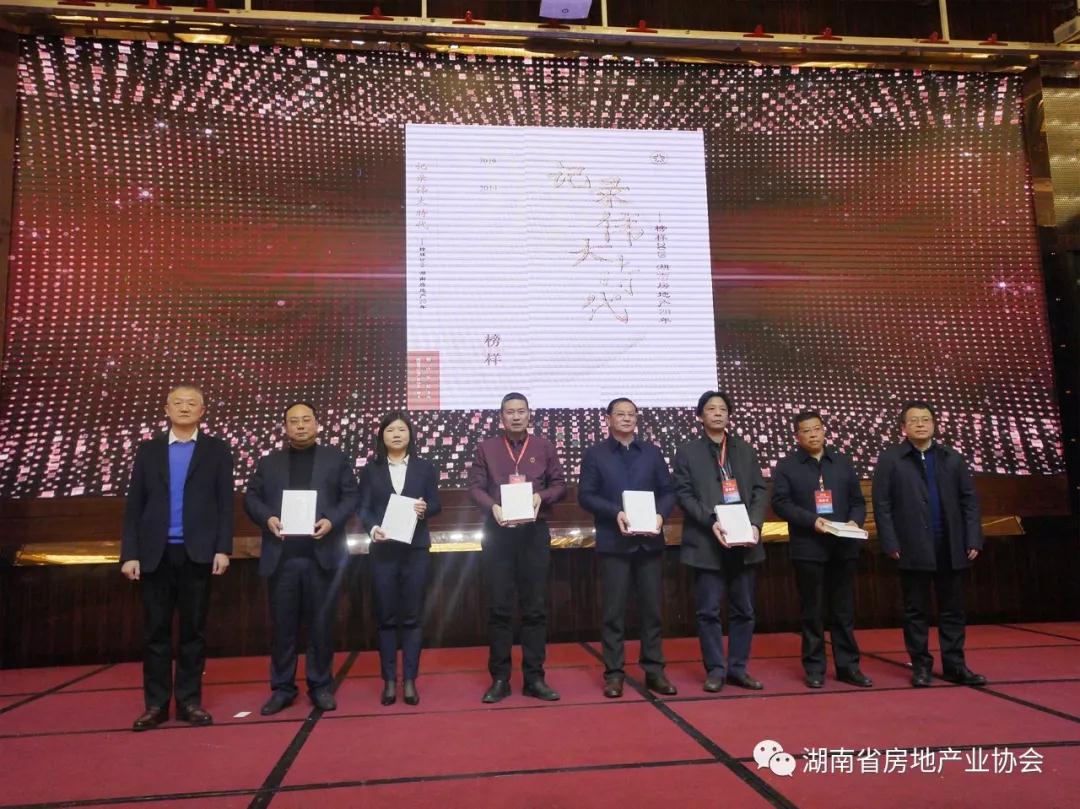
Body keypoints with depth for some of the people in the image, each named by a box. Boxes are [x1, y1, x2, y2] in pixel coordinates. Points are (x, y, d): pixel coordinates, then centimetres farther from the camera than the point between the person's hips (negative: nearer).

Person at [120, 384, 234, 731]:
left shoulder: (217, 450, 6)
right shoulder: (148, 450, 10)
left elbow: (225, 503, 1)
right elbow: (134, 505, 7)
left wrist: (223, 549, -8)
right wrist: (129, 553, -1)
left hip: (197, 552, -1)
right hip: (156, 553, 2)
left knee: (193, 629, 5)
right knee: (156, 630, 5)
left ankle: (189, 701, 14)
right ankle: (156, 703, 14)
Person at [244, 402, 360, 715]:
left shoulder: (336, 459, 9)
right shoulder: (268, 462, 15)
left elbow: (351, 496, 2)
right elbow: (251, 497, 8)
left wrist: (332, 521, -14)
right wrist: (268, 518, -12)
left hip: (323, 553, -1)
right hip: (281, 555, 2)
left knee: (321, 623, 6)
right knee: (282, 624, 7)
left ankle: (321, 686, 17)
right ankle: (282, 688, 19)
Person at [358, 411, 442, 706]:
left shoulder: (425, 467, 7)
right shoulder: (371, 470, 8)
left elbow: (436, 505, 6)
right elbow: (364, 508, 0)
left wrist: (424, 509, -16)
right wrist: (372, 527, -20)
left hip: (415, 550, 0)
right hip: (383, 551, 0)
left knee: (412, 616, 4)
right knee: (386, 616, 5)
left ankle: (409, 681, 11)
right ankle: (389, 681, 14)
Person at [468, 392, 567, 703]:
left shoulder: (544, 446, 7)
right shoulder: (486, 447, 6)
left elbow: (560, 485, 8)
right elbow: (475, 486, 1)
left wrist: (541, 497, -13)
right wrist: (493, 506, -18)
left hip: (534, 533, 1)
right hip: (497, 533, 0)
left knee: (535, 607, 4)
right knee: (499, 608, 3)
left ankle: (534, 678, 13)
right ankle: (499, 679, 12)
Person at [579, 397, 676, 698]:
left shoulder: (652, 452, 12)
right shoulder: (595, 454, 4)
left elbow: (668, 490, 9)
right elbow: (585, 495, -3)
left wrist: (661, 514, -11)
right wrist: (615, 513, -17)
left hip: (649, 542, 3)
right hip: (614, 543, -2)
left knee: (652, 608, 7)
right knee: (614, 610, 2)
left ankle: (654, 670, 17)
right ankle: (614, 673, 11)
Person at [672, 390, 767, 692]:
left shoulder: (745, 450, 15)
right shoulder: (687, 452, 5)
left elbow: (759, 490, 8)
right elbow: (684, 494, -4)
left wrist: (755, 524, -8)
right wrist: (710, 522, -17)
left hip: (744, 542, 4)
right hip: (706, 543, -3)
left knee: (743, 610, 9)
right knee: (709, 611, 1)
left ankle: (738, 668, 19)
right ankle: (716, 670, 12)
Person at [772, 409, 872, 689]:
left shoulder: (843, 463, 14)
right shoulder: (786, 466, 2)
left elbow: (858, 501, 13)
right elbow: (780, 503, -6)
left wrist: (855, 521, -8)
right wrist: (811, 520, -18)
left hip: (843, 548, 3)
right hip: (808, 549, -3)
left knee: (844, 610, 8)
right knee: (812, 611, 4)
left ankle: (848, 666, 18)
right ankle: (814, 668, 13)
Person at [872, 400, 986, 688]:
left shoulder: (953, 458, 10)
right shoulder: (889, 460, -1)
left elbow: (969, 500, 8)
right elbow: (882, 505, -4)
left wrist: (973, 539, 0)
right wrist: (891, 544, -9)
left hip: (951, 547, 3)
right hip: (914, 548, -3)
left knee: (952, 609, 10)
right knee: (915, 610, 6)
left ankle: (954, 665, 19)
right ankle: (920, 665, 16)